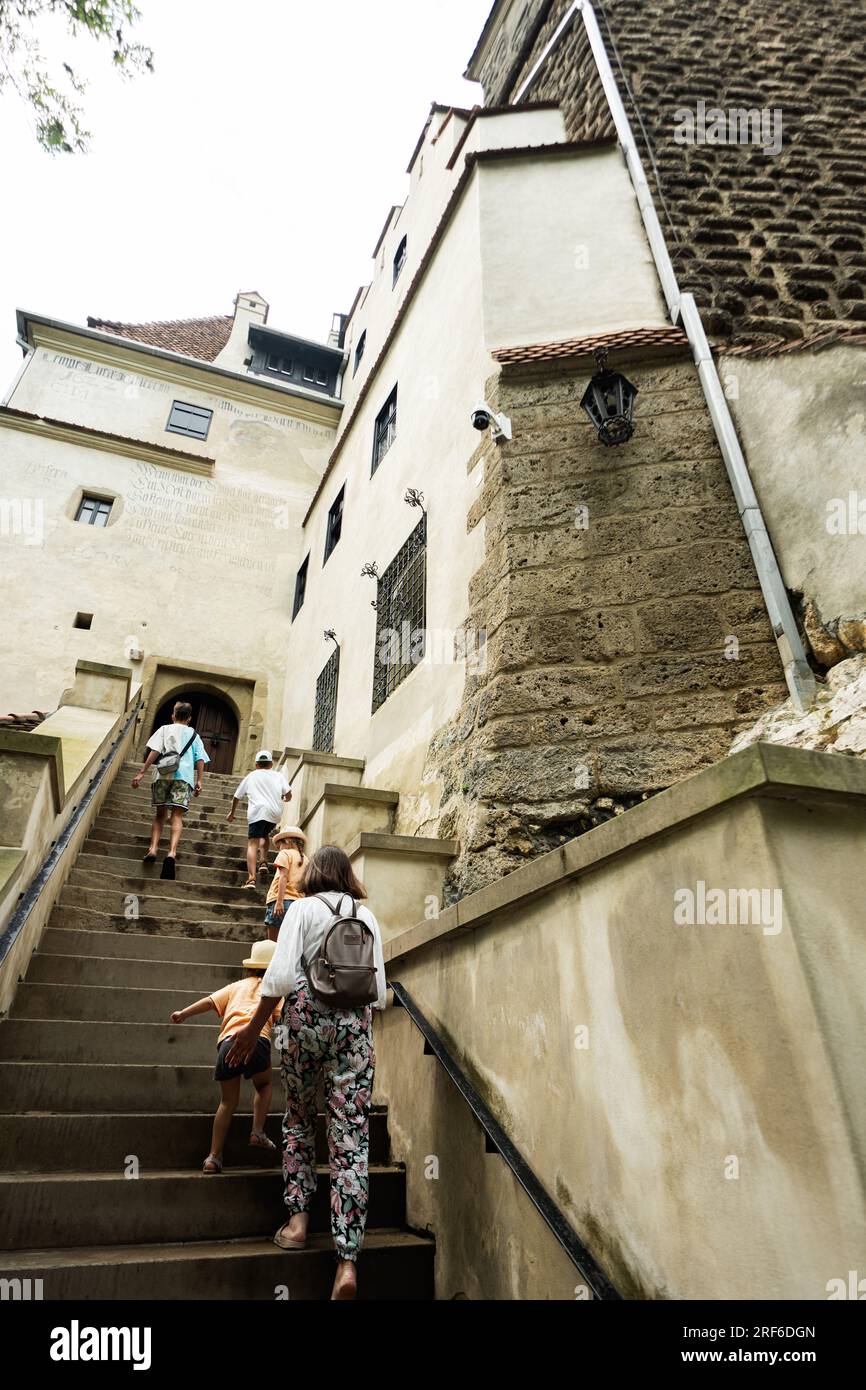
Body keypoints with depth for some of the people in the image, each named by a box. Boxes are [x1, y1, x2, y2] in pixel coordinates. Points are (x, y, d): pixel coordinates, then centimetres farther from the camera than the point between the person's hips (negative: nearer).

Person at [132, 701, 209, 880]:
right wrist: (199, 781, 7)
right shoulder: (194, 735, 21)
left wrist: (141, 773, -1)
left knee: (159, 813, 13)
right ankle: (172, 853, -27)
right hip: (184, 776, 0)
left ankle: (153, 849, -2)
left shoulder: (165, 729, 16)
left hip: (162, 773, 0)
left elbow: (155, 751, 2)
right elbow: (200, 759, 9)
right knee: (177, 815, -8)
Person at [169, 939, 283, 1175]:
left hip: (227, 1041, 3)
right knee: (263, 1086, 26)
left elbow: (210, 1001, 15)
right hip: (256, 1040, -3)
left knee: (228, 1101, 19)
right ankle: (258, 1132, 11)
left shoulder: (237, 986, 29)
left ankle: (214, 1157, 15)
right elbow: (279, 1015, 3)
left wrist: (184, 1013, 14)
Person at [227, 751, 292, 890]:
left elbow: (236, 797, 29)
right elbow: (288, 795, 9)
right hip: (275, 813, 2)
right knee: (264, 835, 28)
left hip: (257, 812, -2)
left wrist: (232, 812, 45)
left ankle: (251, 878, -23)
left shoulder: (251, 776, 23)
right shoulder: (279, 776, 21)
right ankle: (263, 862, 7)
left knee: (252, 844, -8)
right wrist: (284, 799, 33)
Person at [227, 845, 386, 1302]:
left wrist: (253, 1027, 1)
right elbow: (378, 991, 8)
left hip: (306, 1013, -2)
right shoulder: (367, 916, 10)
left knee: (298, 1118, 22)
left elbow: (280, 975, -8)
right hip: (356, 1023, 2)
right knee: (351, 1134, 1)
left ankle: (297, 1218, 19)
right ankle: (347, 1260, 0)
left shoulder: (303, 907, 1)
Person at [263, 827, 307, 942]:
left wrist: (279, 901, -15)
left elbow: (283, 877, -9)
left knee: (272, 940, -4)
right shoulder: (304, 858, 19)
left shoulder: (285, 853, 4)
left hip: (282, 899, -6)